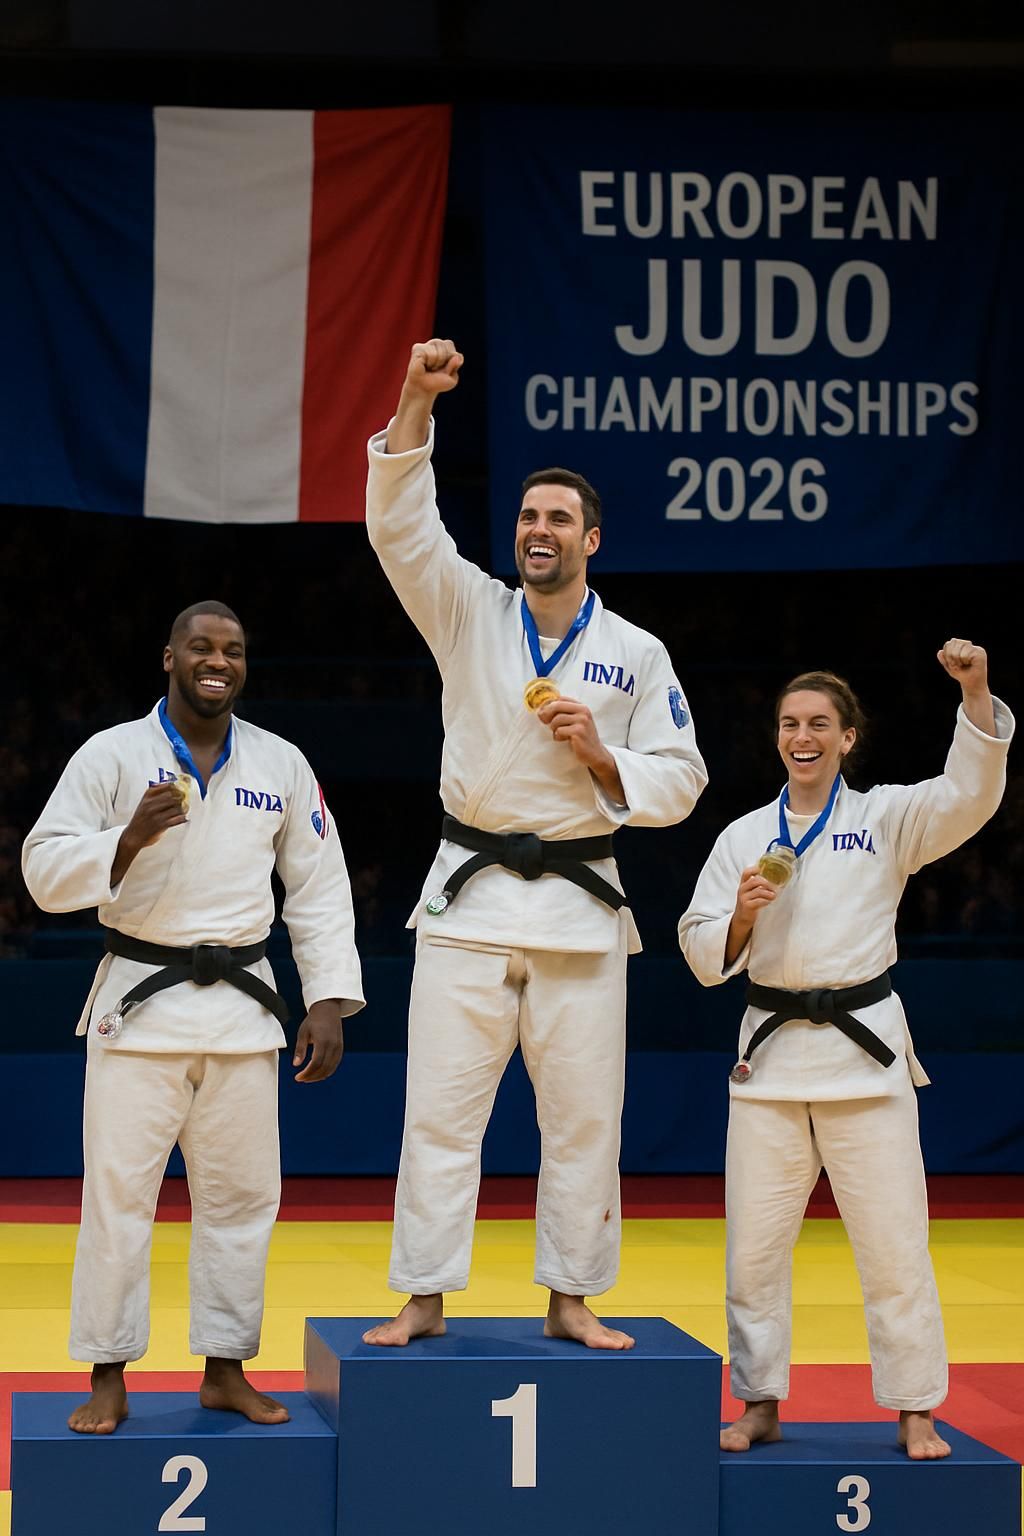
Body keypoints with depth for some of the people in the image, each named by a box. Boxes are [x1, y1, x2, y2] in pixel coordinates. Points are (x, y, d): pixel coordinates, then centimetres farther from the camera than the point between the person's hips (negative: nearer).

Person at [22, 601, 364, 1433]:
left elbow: (320, 889, 9)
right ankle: (108, 1380, 4)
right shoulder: (111, 756, -3)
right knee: (119, 1188, -4)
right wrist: (130, 837, -22)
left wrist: (329, 1002, 2)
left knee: (242, 1192, 7)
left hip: (242, 1004, 3)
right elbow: (46, 873, -6)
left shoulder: (282, 765, 6)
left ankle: (226, 1370, 20)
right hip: (138, 997, -3)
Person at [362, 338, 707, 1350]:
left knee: (584, 1114, 3)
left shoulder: (636, 654, 5)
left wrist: (602, 755, -13)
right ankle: (423, 1299, 5)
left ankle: (570, 1301, 14)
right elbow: (399, 523, -10)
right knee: (441, 1106, -2)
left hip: (579, 905, 0)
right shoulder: (470, 613, 4)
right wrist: (416, 405, -21)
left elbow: (679, 781, 5)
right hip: (470, 896, 0)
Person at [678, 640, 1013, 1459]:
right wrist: (742, 914, -14)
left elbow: (970, 794, -17)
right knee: (755, 1244, 5)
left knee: (894, 1243, -2)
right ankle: (761, 1404, 18)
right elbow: (704, 956, 7)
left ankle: (916, 1412, 8)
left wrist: (976, 695, -31)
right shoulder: (744, 837, 9)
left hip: (864, 1047, -3)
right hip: (772, 1050, 3)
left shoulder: (887, 817, 2)